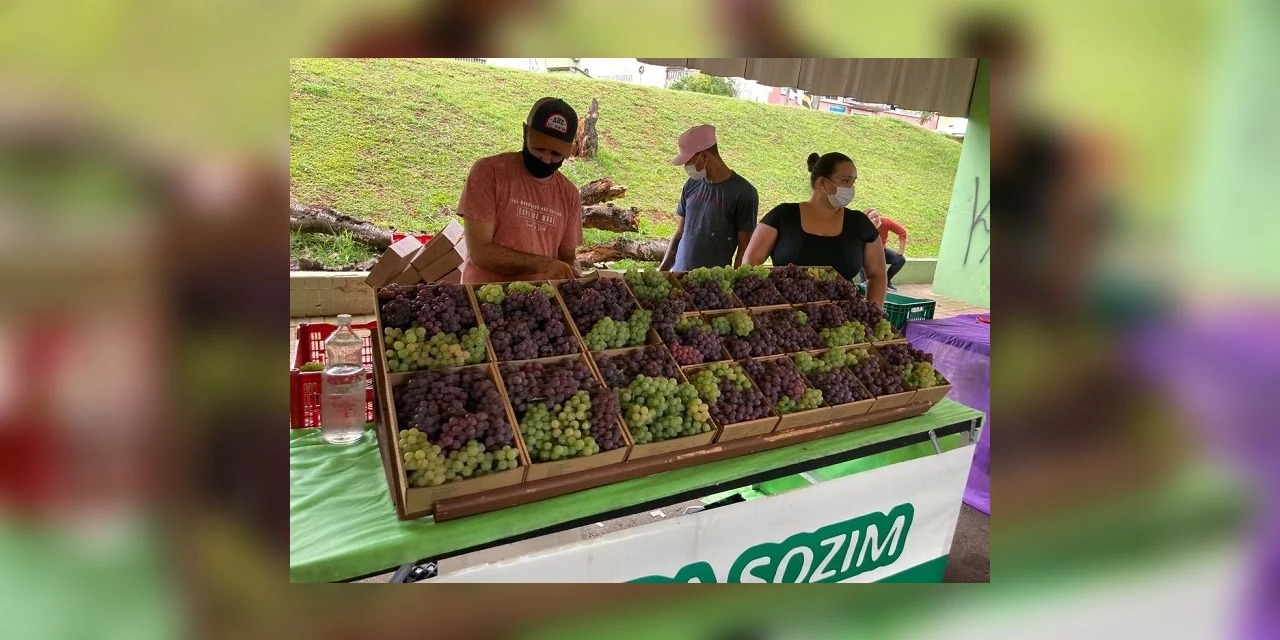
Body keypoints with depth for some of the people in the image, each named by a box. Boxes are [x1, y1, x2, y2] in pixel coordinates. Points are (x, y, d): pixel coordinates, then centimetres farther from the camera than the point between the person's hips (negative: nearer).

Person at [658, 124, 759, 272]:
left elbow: (744, 248, -7)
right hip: (679, 275, 5)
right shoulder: (691, 185, 7)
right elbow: (680, 234, 13)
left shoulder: (743, 193, -10)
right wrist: (662, 270, 7)